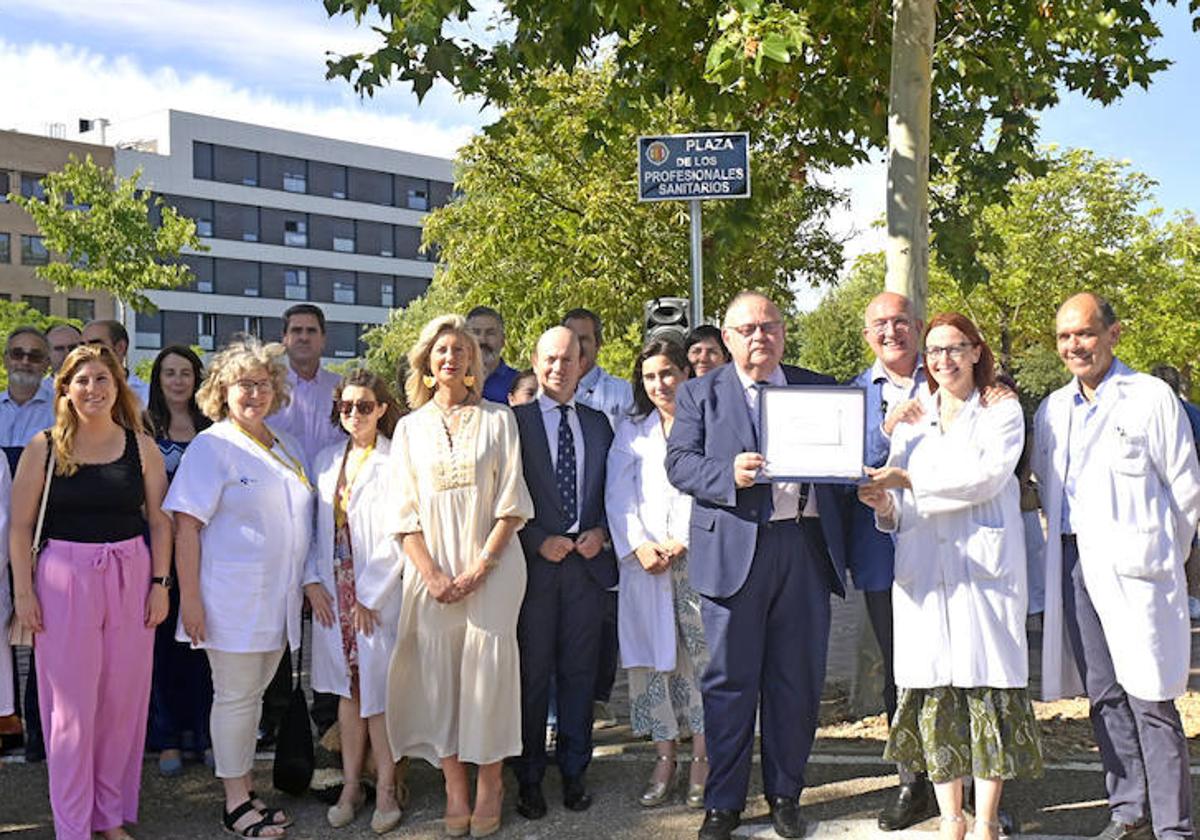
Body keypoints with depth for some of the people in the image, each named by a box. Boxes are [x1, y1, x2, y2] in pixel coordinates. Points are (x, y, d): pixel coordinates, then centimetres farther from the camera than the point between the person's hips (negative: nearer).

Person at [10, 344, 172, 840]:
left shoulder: (142, 446, 3)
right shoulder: (43, 448, -1)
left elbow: (159, 521, 6)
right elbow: (20, 526, 0)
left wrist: (160, 583, 1)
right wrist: (23, 591, -5)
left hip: (130, 579, 2)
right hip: (65, 580, -2)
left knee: (123, 701, 8)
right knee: (71, 706, 3)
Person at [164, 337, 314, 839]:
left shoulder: (286, 448, 14)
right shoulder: (211, 447, -7)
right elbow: (186, 525, -11)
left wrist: (304, 585, 18)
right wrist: (189, 598, -16)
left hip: (278, 599, 6)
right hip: (232, 598, -6)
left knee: (254, 694, 13)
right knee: (235, 697, 1)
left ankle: (246, 791, 23)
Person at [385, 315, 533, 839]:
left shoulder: (497, 419, 5)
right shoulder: (411, 427, 10)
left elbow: (511, 504, 1)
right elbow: (405, 511, 6)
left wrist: (481, 567, -9)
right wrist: (432, 575, -7)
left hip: (491, 564, -1)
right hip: (432, 569, 2)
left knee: (488, 668, -5)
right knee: (437, 672, -3)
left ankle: (490, 783, 8)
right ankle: (455, 790, 5)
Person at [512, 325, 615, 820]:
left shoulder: (598, 424, 13)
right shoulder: (514, 421, 0)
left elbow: (612, 491, 15)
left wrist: (601, 533, -2)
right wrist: (539, 542, -11)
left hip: (587, 560, 3)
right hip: (534, 563, -3)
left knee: (579, 671, 9)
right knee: (532, 673, 3)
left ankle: (574, 773, 20)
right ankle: (529, 779, 14)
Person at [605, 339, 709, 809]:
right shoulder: (631, 432, 15)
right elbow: (619, 496, 7)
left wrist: (684, 540, -12)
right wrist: (639, 545, -7)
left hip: (697, 557, -2)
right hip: (644, 561, 3)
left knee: (701, 656, -1)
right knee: (651, 657, 2)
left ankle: (701, 759, 8)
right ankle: (664, 758, 12)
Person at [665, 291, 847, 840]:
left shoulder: (819, 389, 15)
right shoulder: (700, 394, 8)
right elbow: (679, 463, -1)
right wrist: (730, 475, -19)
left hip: (806, 547, 2)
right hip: (735, 551, -2)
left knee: (798, 680, 9)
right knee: (731, 682, 3)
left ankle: (785, 794, 25)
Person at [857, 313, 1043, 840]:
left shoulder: (1001, 412, 6)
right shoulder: (909, 419, 18)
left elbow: (987, 476, -10)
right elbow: (899, 497, 15)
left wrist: (910, 479, -16)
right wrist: (886, 506, -9)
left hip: (985, 564, -3)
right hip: (923, 568, 3)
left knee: (987, 685, -4)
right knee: (931, 690, 1)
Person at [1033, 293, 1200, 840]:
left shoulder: (1151, 397, -3)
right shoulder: (1051, 410, 14)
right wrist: (1064, 546, 14)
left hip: (1132, 566, -5)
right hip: (1073, 564, 6)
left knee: (1149, 698, -6)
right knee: (1104, 695, 9)